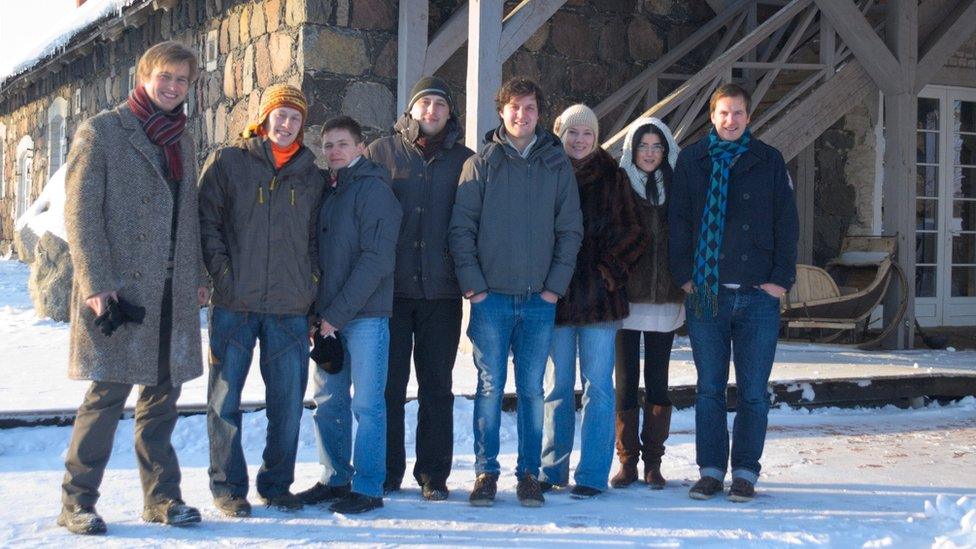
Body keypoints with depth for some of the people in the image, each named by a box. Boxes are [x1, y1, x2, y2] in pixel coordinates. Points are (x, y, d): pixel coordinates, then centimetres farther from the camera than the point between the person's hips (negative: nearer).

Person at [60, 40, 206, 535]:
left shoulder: (182, 141, 17)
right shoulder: (101, 131, -2)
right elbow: (80, 212, -8)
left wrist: (197, 275, 12)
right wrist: (95, 284, -15)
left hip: (172, 292, 6)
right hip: (119, 289, -6)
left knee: (162, 393, 9)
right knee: (109, 393, -5)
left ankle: (161, 497, 18)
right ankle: (76, 502, 7)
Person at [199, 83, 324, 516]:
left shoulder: (311, 176, 14)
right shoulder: (226, 163, 4)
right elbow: (206, 221, 0)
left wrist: (311, 281, 7)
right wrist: (222, 272, -9)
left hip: (290, 308, 3)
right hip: (234, 304, -2)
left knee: (288, 400, 4)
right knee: (225, 397, 2)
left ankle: (276, 484, 18)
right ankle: (228, 485, 13)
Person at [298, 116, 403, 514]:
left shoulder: (373, 189, -8)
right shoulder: (327, 191, 16)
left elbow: (376, 260, -15)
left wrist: (338, 313, -15)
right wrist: (319, 310, 6)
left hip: (365, 314, -7)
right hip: (328, 316, 7)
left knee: (366, 403, -3)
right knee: (328, 401, 11)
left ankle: (367, 488, 4)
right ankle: (335, 479, 22)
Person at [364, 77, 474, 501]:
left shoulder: (464, 161, 9)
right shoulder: (381, 152, 5)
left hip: (441, 291, 1)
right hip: (389, 289, -1)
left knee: (437, 386, 6)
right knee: (388, 384, 3)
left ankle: (433, 473, 15)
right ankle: (387, 471, 13)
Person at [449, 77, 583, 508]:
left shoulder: (557, 166, 7)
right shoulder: (481, 164, 4)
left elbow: (570, 230, 6)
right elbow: (462, 227, 1)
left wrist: (555, 285, -2)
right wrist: (473, 284, -7)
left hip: (539, 299, 1)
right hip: (491, 297, -1)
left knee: (532, 389, 5)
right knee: (490, 387, 2)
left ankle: (530, 473, 13)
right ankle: (486, 472, 10)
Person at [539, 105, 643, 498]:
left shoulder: (612, 177, 5)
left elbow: (630, 233, 4)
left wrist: (610, 270, -7)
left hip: (599, 295, -1)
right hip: (555, 297, 1)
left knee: (597, 386, -1)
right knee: (557, 387, 8)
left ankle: (592, 475, 4)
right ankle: (553, 470, 17)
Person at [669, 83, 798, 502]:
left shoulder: (769, 162, 7)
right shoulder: (691, 161, 7)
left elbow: (786, 224, 6)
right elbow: (678, 221, 7)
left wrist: (781, 278, -2)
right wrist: (684, 275, -2)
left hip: (758, 295, 0)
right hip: (705, 292, 0)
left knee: (753, 392, 3)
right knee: (709, 389, 5)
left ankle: (746, 472, 12)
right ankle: (711, 470, 14)